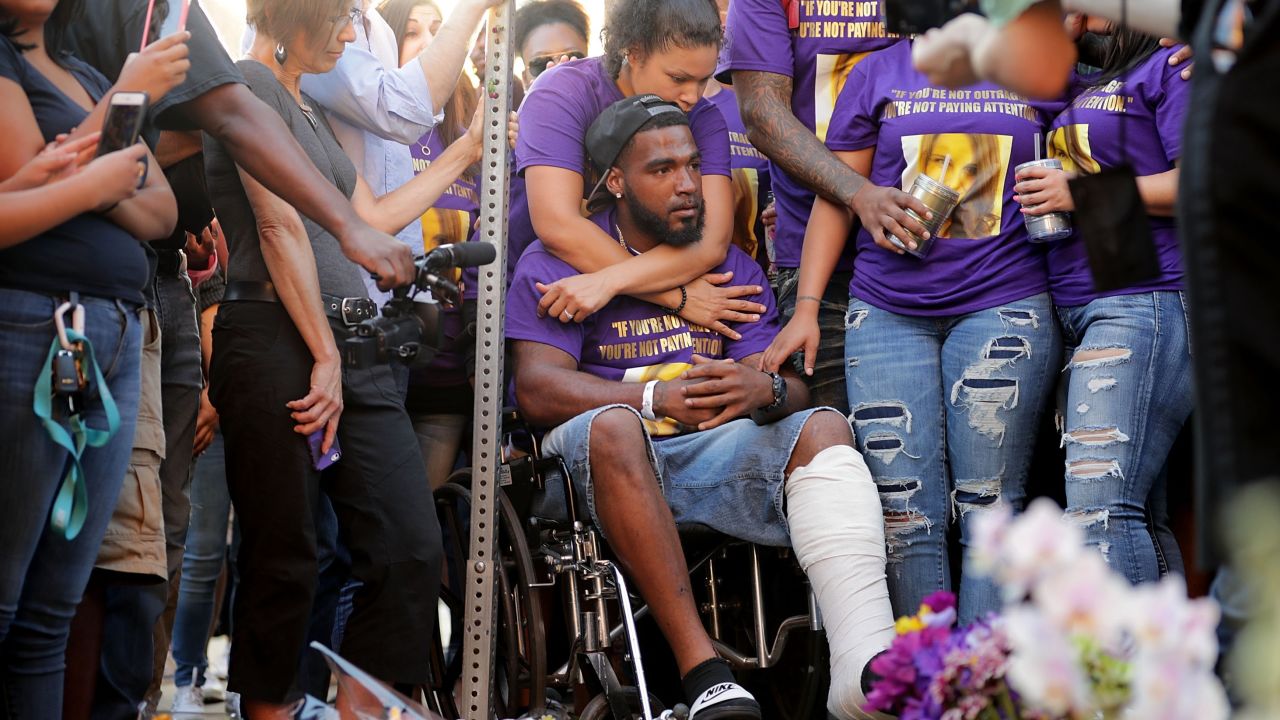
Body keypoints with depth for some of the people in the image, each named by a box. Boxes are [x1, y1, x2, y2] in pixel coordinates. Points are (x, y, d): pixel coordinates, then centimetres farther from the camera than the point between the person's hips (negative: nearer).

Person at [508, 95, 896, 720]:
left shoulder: (732, 267, 19)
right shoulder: (556, 262, 6)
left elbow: (793, 390, 8)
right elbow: (536, 389, -9)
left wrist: (765, 391, -20)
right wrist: (656, 397, -25)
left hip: (712, 456, 4)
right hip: (597, 460, -4)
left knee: (823, 427, -23)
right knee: (614, 426, -38)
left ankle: (867, 667, -44)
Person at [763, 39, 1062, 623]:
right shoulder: (879, 73, 12)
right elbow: (834, 197, 11)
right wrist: (806, 308, 4)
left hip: (1003, 305, -1)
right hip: (887, 311, 1)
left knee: (987, 509, -4)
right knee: (903, 513, -5)